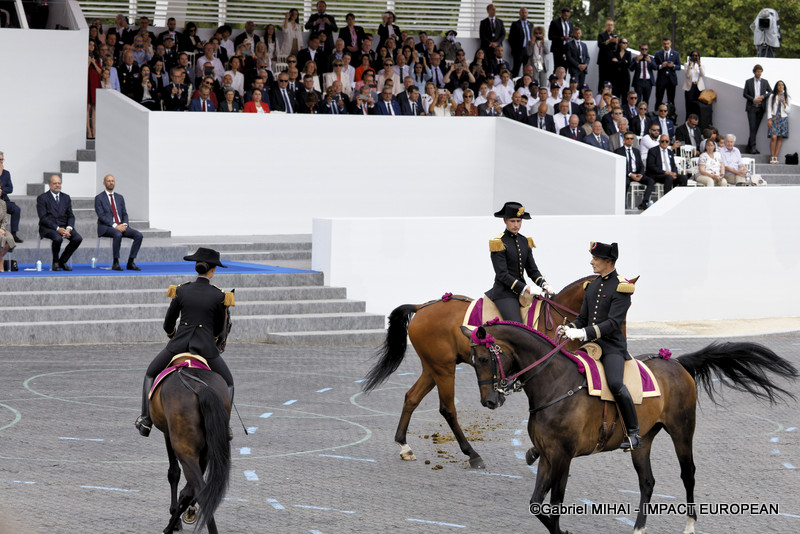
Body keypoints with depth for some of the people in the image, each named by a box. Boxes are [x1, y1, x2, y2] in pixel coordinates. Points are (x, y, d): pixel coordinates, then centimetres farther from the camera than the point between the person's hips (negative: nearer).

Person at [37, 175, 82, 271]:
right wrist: (57, 229, -21)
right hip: (48, 227, -5)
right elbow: (43, 218, -10)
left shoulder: (66, 197, 15)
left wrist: (68, 228, -11)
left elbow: (71, 216, 10)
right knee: (57, 238, -37)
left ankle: (62, 261, -5)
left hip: (64, 227, 5)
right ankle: (55, 262, -10)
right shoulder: (42, 198, -1)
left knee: (78, 238, -22)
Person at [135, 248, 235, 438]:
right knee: (228, 383, 22)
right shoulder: (219, 296, -5)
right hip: (206, 347, -1)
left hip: (179, 345, 1)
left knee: (150, 374, 25)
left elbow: (168, 324, 9)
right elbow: (220, 328, 8)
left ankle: (146, 421, 19)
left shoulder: (181, 291, -1)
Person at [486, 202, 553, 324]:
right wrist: (526, 288, -21)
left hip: (523, 292, 7)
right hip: (504, 294, -7)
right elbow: (502, 275, -13)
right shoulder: (499, 243, -6)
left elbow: (532, 270, 15)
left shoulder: (525, 241, 14)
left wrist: (544, 284, -6)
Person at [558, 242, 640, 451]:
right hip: (590, 346, 8)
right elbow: (583, 318, 18)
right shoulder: (593, 285, 15)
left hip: (612, 347, -8)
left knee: (615, 383, -29)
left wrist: (586, 332, -28)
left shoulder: (621, 287, -9)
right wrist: (569, 329, -3)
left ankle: (634, 434, -19)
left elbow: (613, 323, -18)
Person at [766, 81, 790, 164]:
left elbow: (788, 110, 10)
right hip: (774, 118, -2)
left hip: (783, 119, 2)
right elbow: (769, 108, 6)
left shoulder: (787, 97, 12)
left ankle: (776, 157, -2)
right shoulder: (772, 96, 8)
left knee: (780, 138, -3)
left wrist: (784, 104, -9)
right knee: (773, 137, -15)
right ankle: (772, 157, -12)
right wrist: (769, 119, -4)